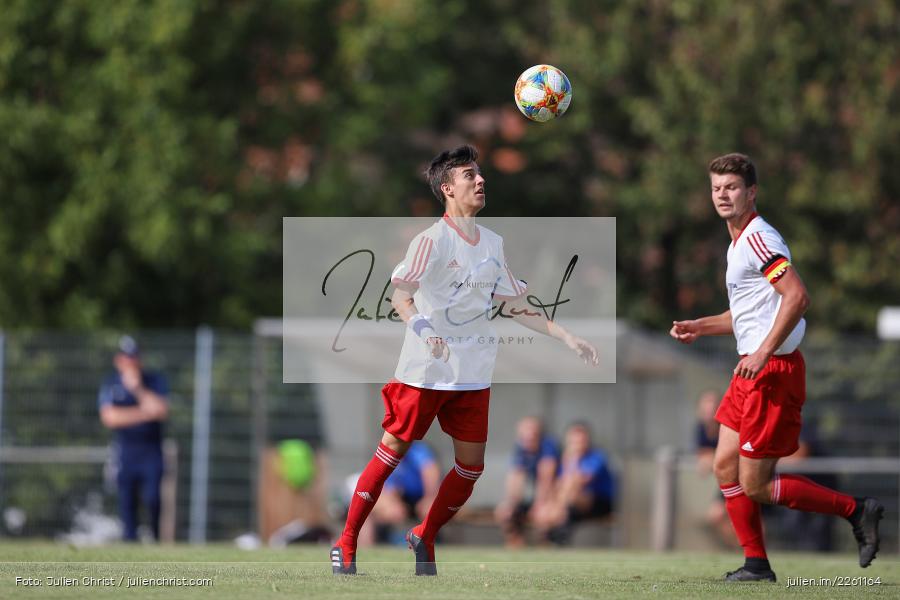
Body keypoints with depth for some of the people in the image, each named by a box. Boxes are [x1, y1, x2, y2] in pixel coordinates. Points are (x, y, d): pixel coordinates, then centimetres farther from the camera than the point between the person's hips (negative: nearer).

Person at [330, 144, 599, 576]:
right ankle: (346, 545, 7)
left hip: (473, 374, 6)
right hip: (424, 371, -6)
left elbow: (515, 306, 17)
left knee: (471, 465, 2)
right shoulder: (433, 240, -11)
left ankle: (424, 538, 21)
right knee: (393, 451, -2)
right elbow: (399, 295, -18)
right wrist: (422, 329, -37)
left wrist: (565, 337, 12)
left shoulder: (492, 243, 10)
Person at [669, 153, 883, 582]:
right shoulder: (739, 242, 18)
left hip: (773, 371, -10)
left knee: (756, 485, -7)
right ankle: (756, 564, 13)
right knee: (725, 467, 8)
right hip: (752, 372, 10)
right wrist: (698, 327, 20)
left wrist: (763, 352, -29)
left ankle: (856, 510, 2)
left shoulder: (758, 238, -15)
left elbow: (797, 296, -27)